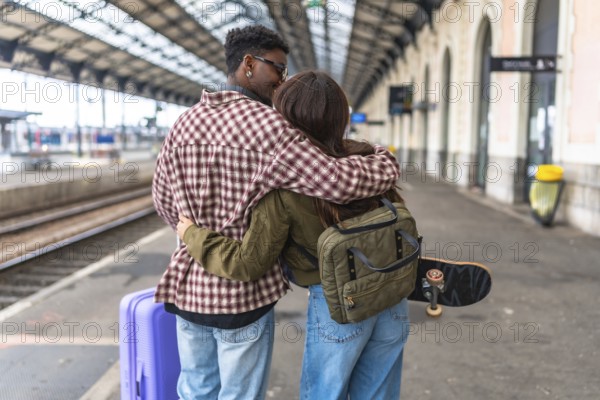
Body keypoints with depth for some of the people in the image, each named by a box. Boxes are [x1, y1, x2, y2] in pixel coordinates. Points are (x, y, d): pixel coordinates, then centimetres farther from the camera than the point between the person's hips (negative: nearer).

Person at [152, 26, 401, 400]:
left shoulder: (183, 123, 3)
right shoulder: (266, 126, -18)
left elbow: (164, 200, 11)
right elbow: (339, 182, -25)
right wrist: (388, 162, -4)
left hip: (189, 284, 6)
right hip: (244, 291, -6)